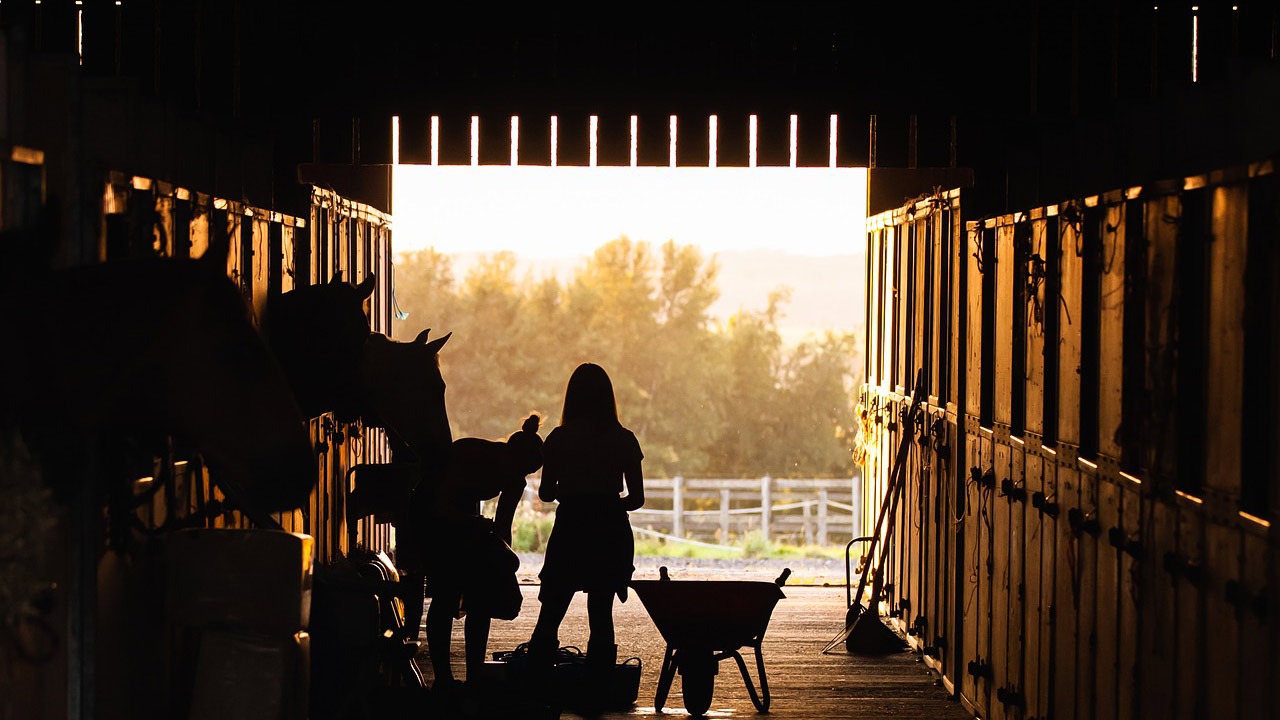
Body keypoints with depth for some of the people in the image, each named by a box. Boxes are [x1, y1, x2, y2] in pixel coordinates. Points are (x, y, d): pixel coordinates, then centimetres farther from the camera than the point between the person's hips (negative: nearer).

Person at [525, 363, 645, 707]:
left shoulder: (559, 439, -4)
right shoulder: (623, 440, -1)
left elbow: (545, 492, 0)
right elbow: (637, 497, 0)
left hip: (569, 532, -1)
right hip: (611, 534, 1)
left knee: (550, 616, 7)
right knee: (601, 616, 8)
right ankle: (594, 692, 7)